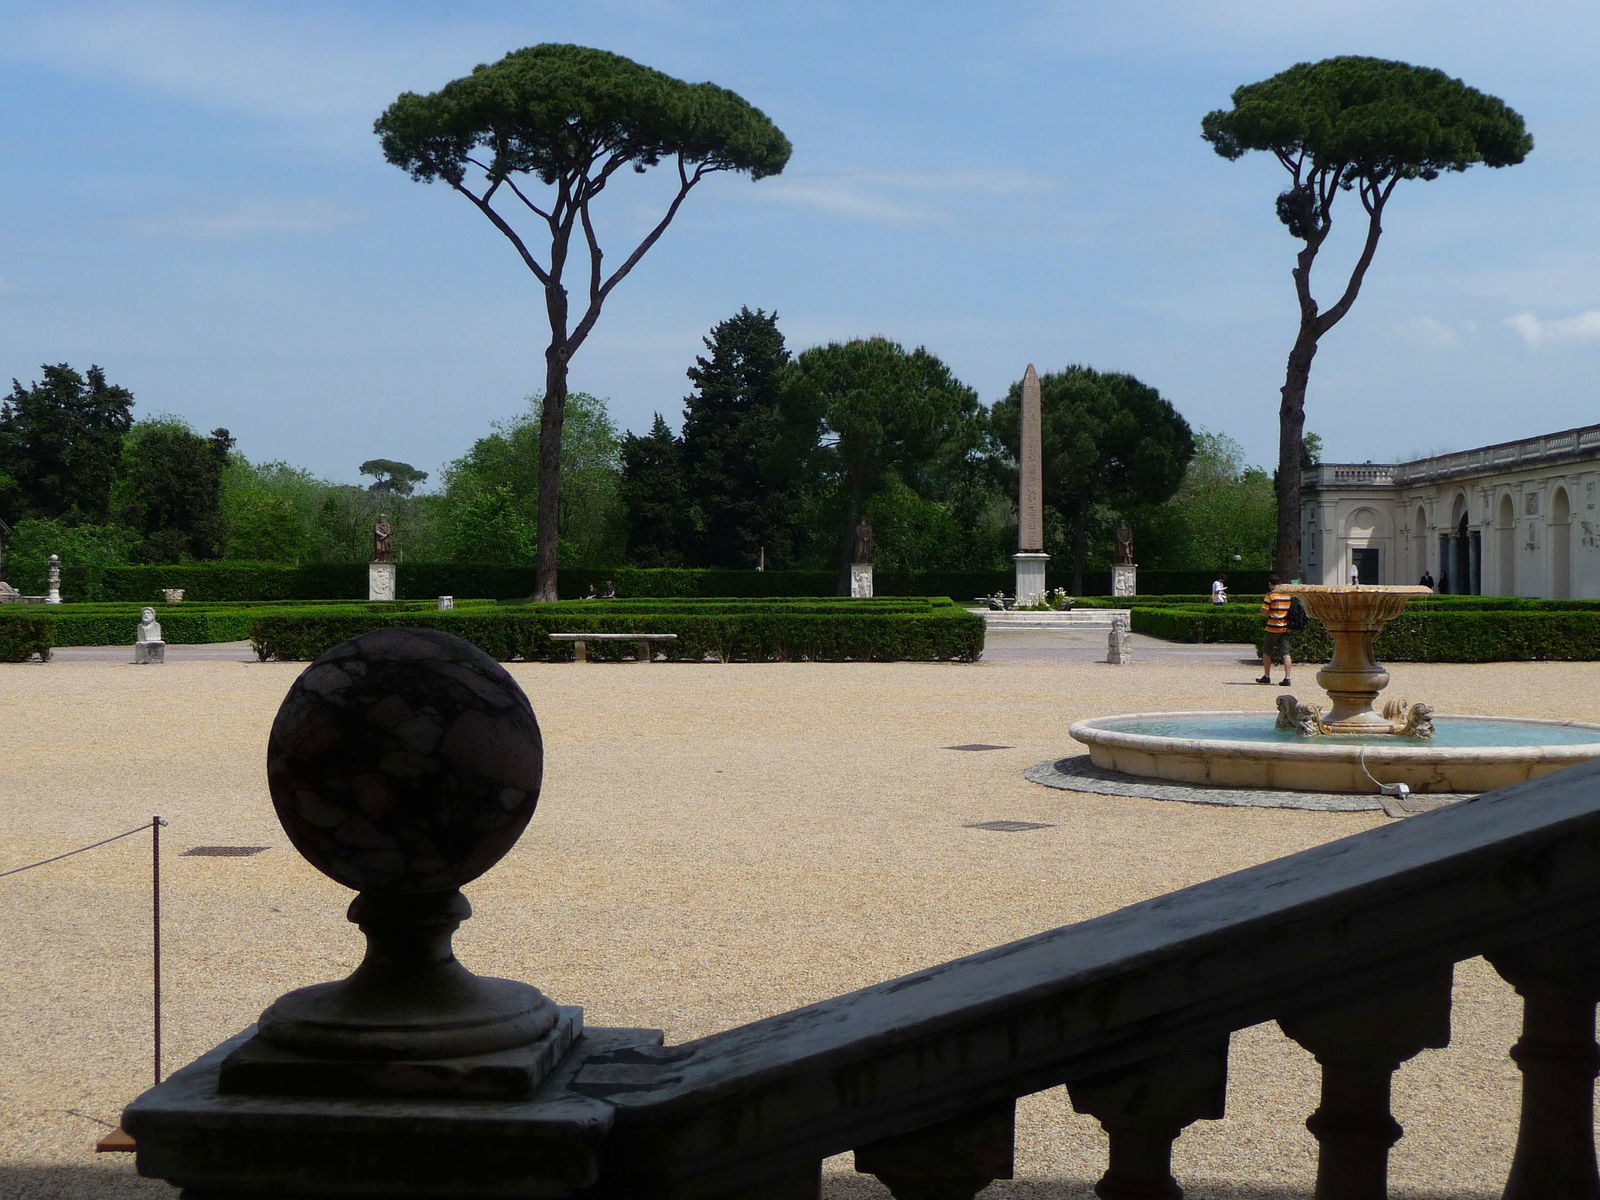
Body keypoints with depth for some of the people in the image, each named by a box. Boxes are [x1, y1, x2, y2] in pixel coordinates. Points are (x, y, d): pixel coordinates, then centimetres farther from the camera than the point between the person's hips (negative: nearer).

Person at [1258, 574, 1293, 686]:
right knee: (1286, 653, 1)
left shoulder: (1270, 595, -10)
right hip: (1286, 628, 4)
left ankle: (1266, 676, 19)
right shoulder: (1288, 594, 6)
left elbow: (1264, 613, -11)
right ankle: (1287, 678, -7)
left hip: (1273, 628, -4)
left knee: (1267, 652, 12)